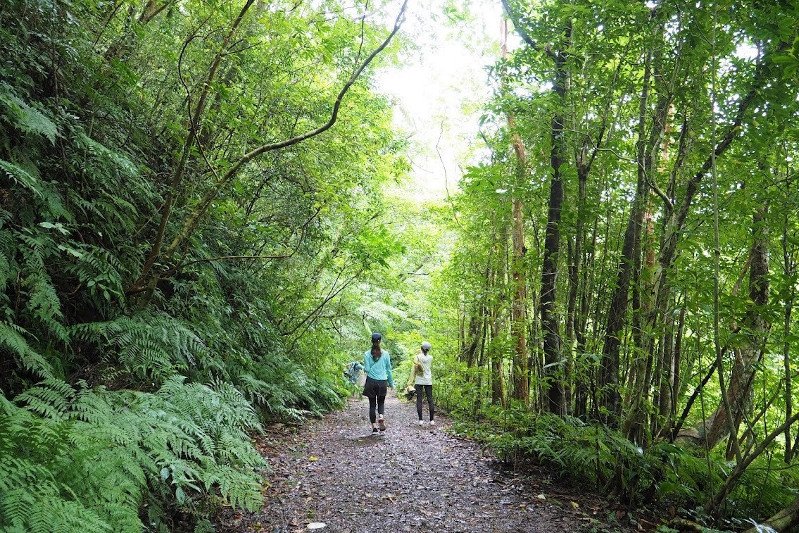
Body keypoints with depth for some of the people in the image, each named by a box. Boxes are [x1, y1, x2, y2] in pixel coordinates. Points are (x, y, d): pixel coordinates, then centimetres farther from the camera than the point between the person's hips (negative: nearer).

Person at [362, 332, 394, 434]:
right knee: (381, 402, 14)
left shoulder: (367, 354, -4)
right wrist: (391, 383, 15)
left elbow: (367, 369, -6)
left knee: (372, 404, 8)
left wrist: (363, 368, 17)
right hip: (382, 382, 1)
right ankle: (381, 417, -15)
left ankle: (374, 427, 6)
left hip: (371, 382, -1)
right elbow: (388, 369, 5)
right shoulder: (385, 354, 0)